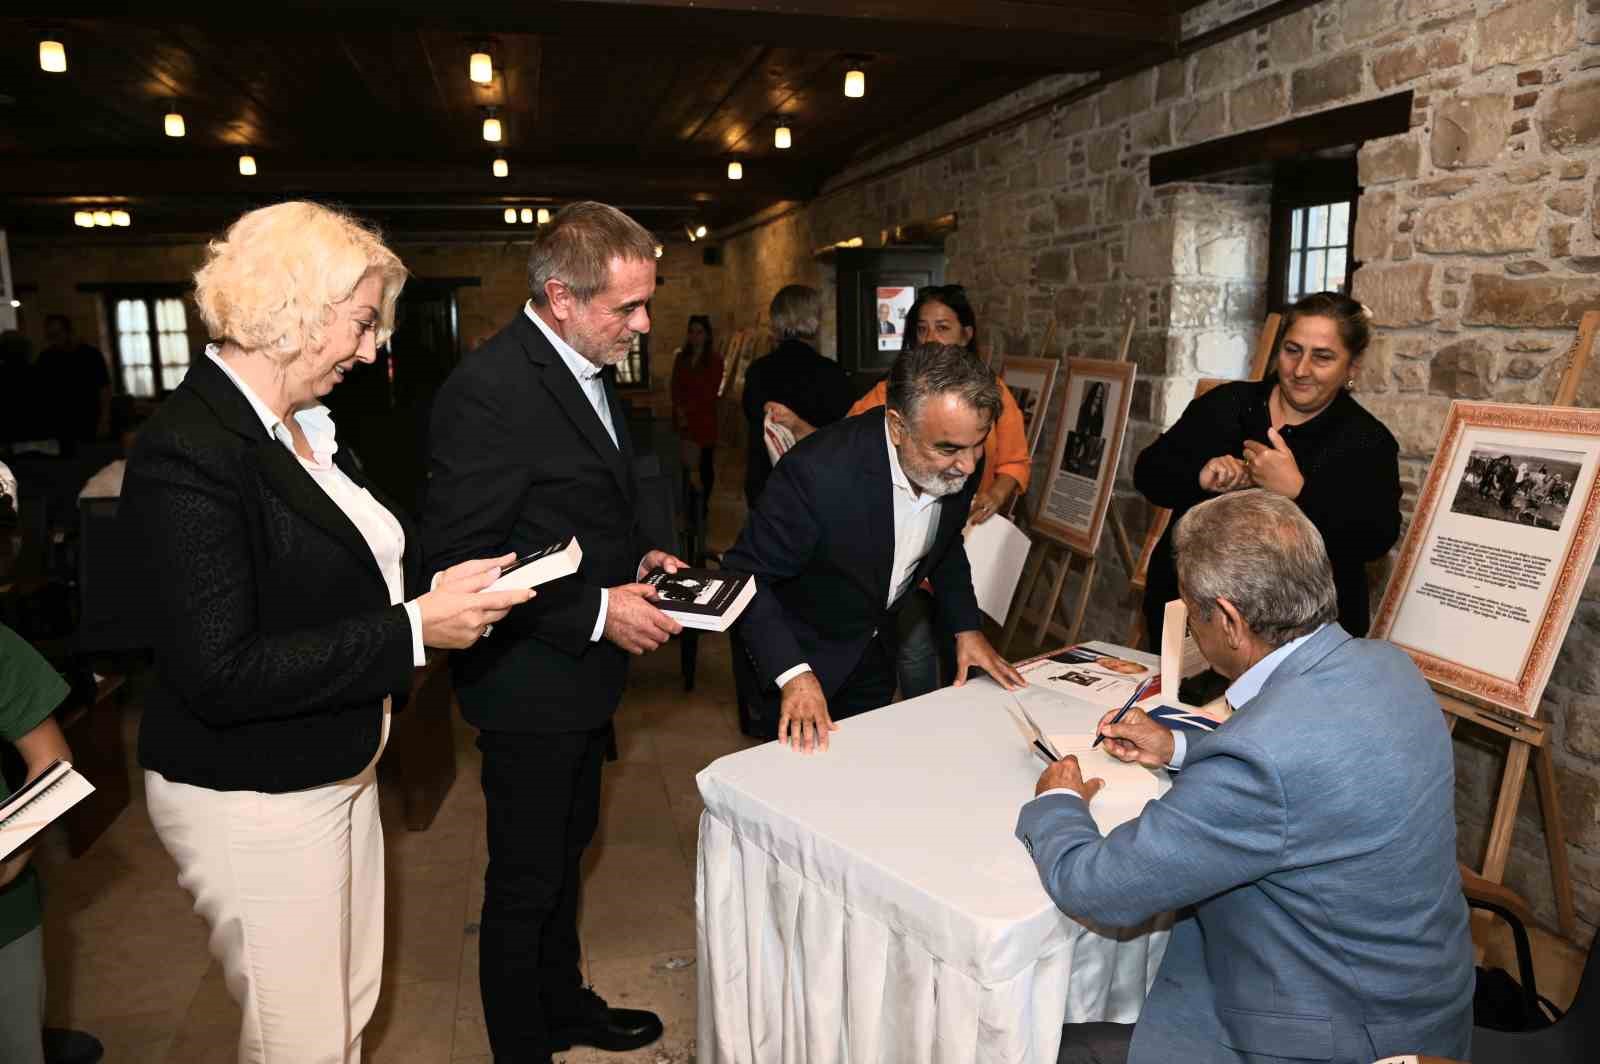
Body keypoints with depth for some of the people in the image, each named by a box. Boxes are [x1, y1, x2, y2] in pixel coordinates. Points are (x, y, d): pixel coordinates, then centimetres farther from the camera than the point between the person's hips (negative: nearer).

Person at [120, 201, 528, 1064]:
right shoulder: (188, 454, -23)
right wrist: (415, 629, -26)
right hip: (254, 806, -8)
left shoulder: (301, 426, 5)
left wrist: (438, 587, 0)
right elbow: (217, 673, -27)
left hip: (338, 774, 8)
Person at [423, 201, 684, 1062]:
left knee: (566, 850, 26)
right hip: (531, 685, -9)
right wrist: (595, 612, -24)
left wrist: (634, 558, 3)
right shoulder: (488, 391, -25)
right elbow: (460, 559, -26)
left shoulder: (589, 369, 6)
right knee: (526, 881, 11)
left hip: (584, 671, 10)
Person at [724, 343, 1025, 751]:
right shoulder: (818, 470, -36)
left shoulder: (959, 464, -16)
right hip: (791, 657, -6)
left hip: (874, 656, 6)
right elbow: (746, 576, -26)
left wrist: (966, 626, -2)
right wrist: (793, 675, -35)